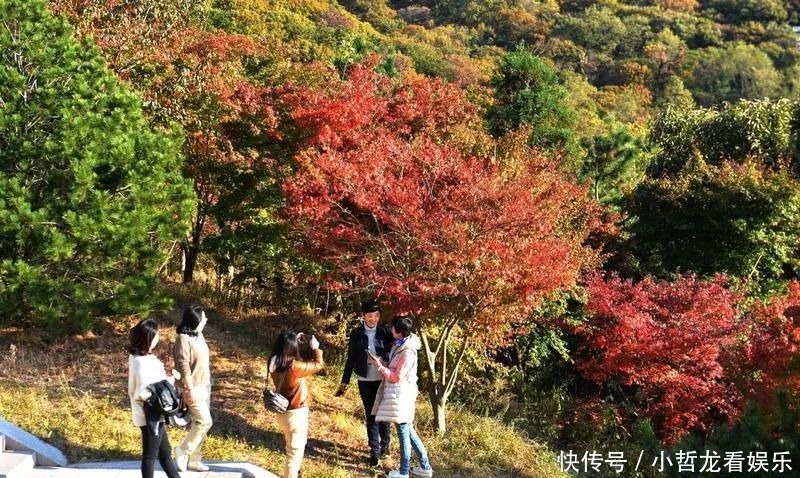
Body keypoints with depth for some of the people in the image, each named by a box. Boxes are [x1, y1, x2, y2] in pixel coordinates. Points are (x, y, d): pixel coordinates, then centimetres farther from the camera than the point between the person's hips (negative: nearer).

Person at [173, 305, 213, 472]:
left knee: (199, 422, 12)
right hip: (193, 388, -9)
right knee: (204, 421, -11)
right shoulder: (184, 339, -20)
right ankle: (182, 452, 4)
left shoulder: (198, 335, 8)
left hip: (204, 386, 9)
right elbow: (184, 367, -22)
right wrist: (190, 390, -22)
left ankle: (194, 459, 20)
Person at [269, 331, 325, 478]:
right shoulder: (294, 367, -27)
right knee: (295, 453, 3)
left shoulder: (275, 365, -6)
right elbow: (318, 364, -14)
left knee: (292, 449, 31)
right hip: (296, 414, -8)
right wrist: (315, 348, 0)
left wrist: (294, 341, 8)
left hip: (283, 412, 8)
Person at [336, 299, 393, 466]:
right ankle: (375, 451, 10)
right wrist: (345, 381, 5)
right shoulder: (356, 333, -1)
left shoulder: (385, 332, -4)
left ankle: (385, 445, 28)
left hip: (383, 379, -1)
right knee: (370, 415, 5)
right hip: (365, 380, 1)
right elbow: (351, 358, 4)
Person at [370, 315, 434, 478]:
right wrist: (383, 364, 0)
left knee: (403, 432, 2)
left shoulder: (408, 352, -22)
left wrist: (379, 366, -13)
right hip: (399, 393, 10)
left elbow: (396, 377, -19)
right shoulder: (400, 345, 7)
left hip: (401, 394, -10)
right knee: (408, 430, 15)